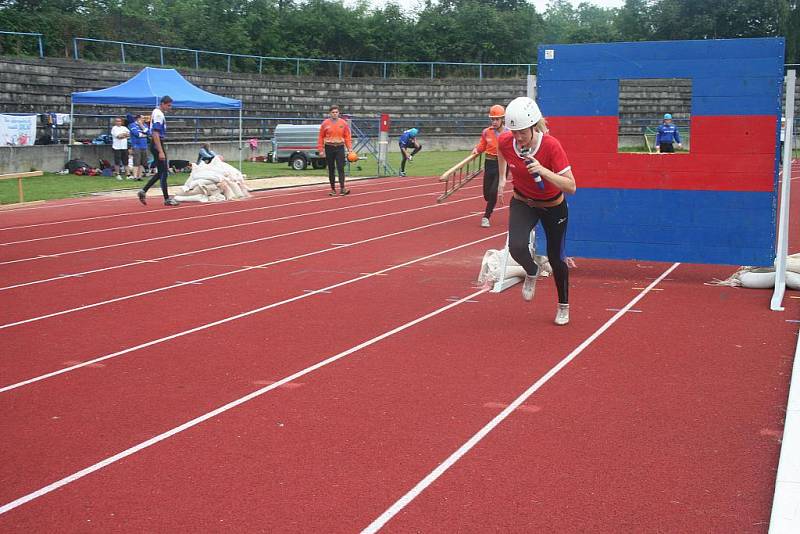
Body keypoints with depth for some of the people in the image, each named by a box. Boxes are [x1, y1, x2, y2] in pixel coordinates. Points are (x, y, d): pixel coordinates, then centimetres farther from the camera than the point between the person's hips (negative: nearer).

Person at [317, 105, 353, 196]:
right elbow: (321, 137, 4)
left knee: (341, 168, -10)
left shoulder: (343, 123, 4)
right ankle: (333, 189, 12)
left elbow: (347, 137, 5)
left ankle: (342, 188, -14)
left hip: (340, 148, 0)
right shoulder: (325, 123, 2)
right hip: (329, 148, 0)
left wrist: (350, 148, -3)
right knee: (331, 169, 5)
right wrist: (320, 150, -2)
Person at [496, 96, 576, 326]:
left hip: (553, 206, -2)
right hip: (522, 203, 2)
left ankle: (563, 306, 33)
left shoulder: (551, 145, -32)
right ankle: (531, 272, 13)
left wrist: (542, 170, -45)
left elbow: (571, 187, -33)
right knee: (516, 247, -24)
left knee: (555, 257, 8)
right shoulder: (505, 142, -21)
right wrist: (502, 177, 12)